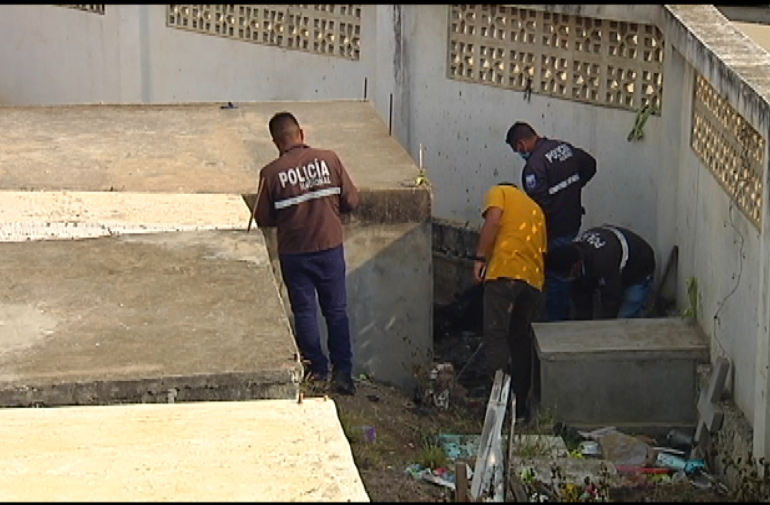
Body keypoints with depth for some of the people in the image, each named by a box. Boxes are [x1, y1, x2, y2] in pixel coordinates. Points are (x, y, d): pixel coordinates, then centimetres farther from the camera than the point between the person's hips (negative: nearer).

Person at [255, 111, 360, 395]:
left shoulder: (271, 173, -10)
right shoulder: (328, 160, -8)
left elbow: (263, 220, -3)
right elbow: (351, 201, -3)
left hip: (294, 253, -1)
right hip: (330, 247, 1)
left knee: (305, 312, 12)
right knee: (337, 311, 11)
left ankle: (317, 369, 17)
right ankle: (343, 372, 9)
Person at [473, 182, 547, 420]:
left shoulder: (499, 192, 16)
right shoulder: (536, 209, 32)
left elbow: (493, 220, -4)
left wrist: (480, 258, -5)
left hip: (505, 270, -6)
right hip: (533, 277, 6)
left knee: (495, 337, -9)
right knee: (521, 340, 13)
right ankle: (520, 405, 14)